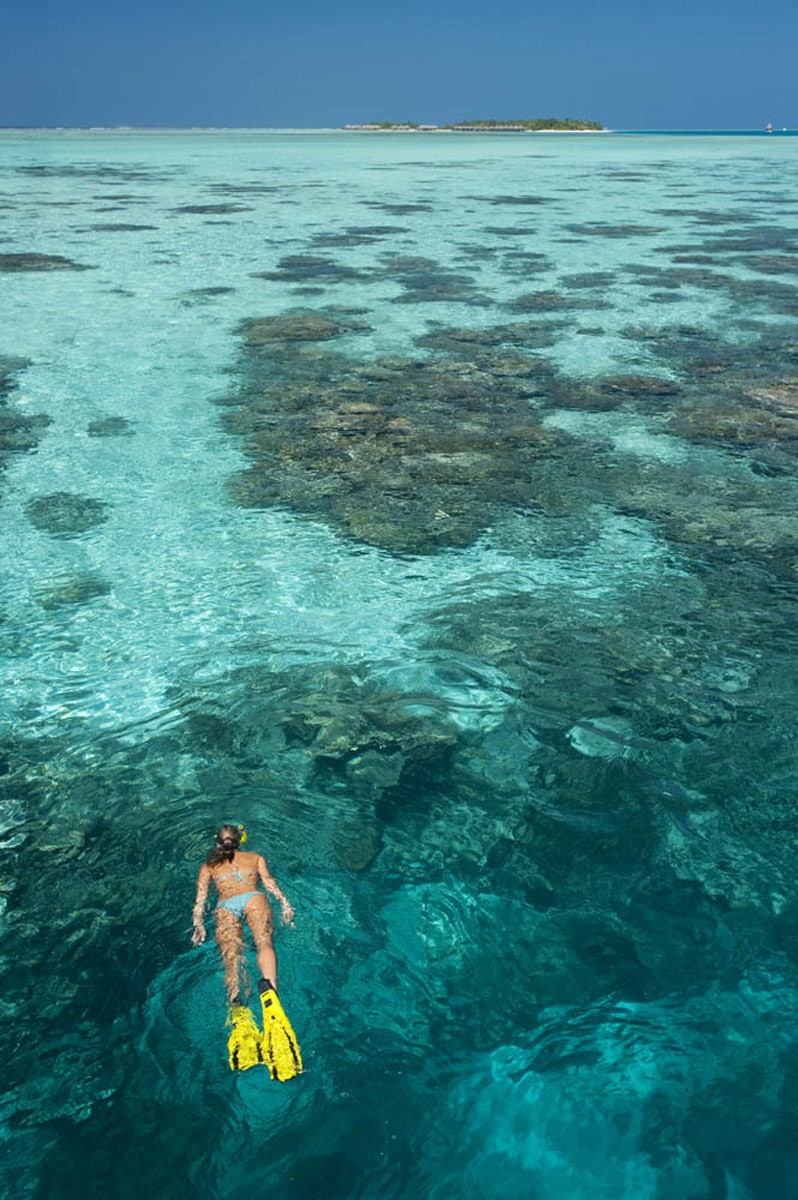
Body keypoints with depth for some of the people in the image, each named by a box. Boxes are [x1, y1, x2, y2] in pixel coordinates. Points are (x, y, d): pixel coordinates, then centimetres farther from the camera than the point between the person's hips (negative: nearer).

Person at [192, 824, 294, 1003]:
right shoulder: (255, 858, 31)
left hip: (224, 905, 1)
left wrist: (199, 924, 9)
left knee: (231, 953, -17)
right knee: (263, 941, -22)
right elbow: (268, 881, 15)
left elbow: (201, 895, 18)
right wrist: (284, 903, 6)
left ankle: (236, 1003, -45)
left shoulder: (208, 865, 32)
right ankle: (270, 990, -51)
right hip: (252, 897, -1)